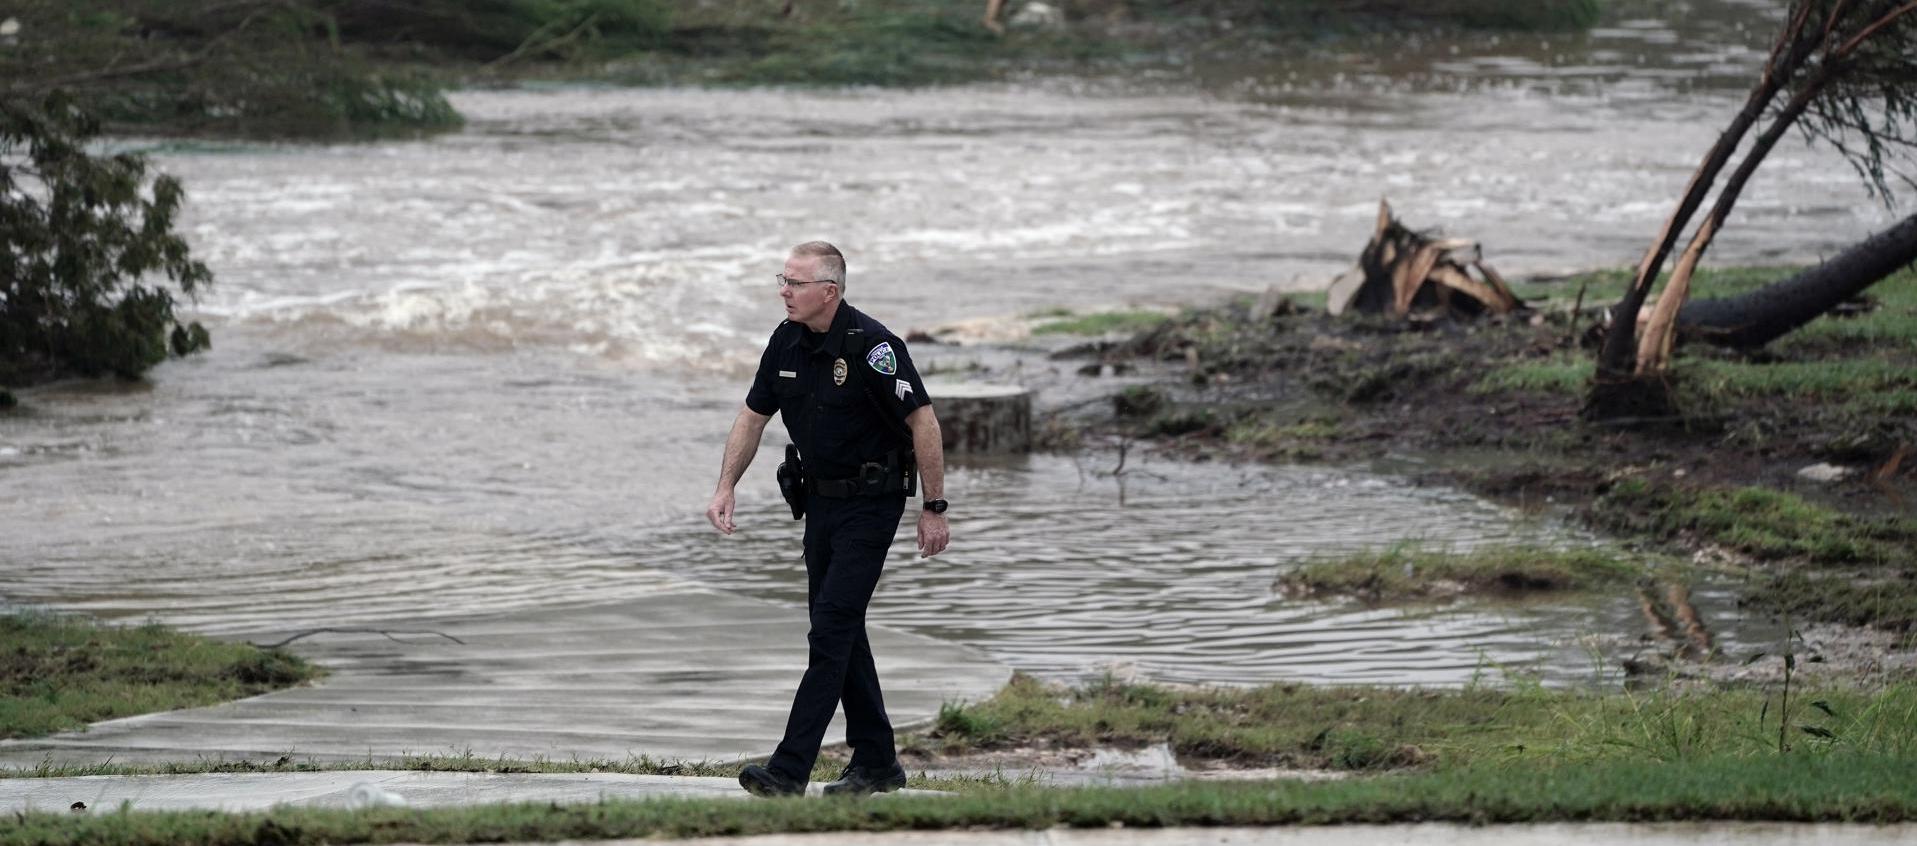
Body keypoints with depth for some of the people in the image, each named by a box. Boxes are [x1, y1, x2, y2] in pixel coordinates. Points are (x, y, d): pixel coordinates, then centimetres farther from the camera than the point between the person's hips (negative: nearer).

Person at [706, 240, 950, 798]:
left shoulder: (871, 345, -21)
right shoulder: (787, 342, 2)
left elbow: (923, 423, -17)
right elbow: (753, 416, 12)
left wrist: (934, 510, -16)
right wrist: (725, 490, 4)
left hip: (871, 505, -8)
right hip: (821, 500, 8)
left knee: (831, 631, -12)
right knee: (840, 630, 11)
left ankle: (790, 768, -17)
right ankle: (877, 762, 20)